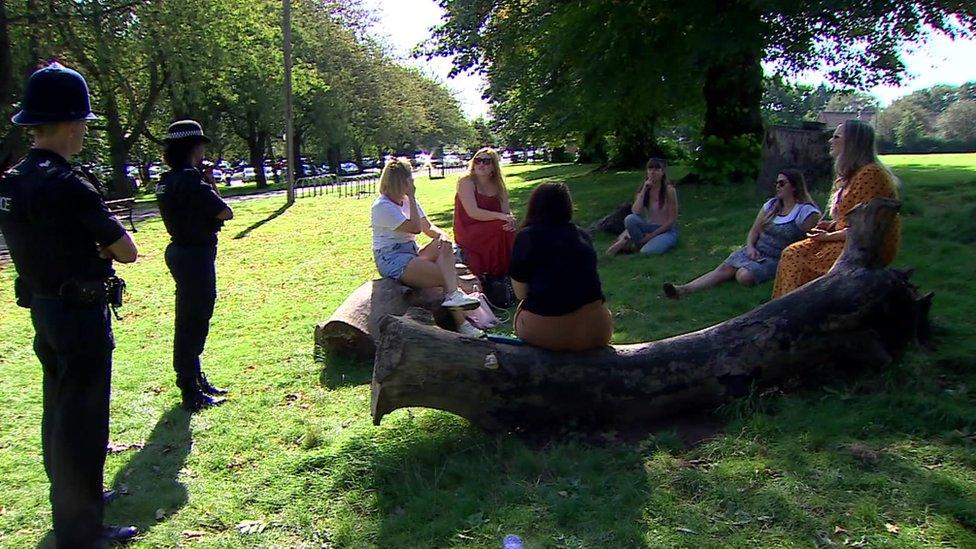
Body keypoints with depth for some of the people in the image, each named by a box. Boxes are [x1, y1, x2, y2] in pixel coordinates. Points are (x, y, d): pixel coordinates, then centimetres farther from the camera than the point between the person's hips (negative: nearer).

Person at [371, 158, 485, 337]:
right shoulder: (382, 207, -13)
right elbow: (415, 228, -19)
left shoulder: (408, 200, 15)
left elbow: (428, 227, 11)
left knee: (444, 247, -23)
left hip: (412, 254, 8)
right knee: (446, 275, -25)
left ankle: (452, 296, -37)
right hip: (391, 259, -8)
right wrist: (411, 198, -13)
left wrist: (442, 235, -11)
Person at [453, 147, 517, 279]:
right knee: (501, 230, -27)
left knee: (511, 230, -21)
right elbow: (472, 212, -22)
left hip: (490, 231, 6)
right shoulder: (466, 182, -9)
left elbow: (507, 211, 1)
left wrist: (511, 219, -24)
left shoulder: (498, 185, 9)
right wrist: (500, 216, -31)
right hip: (467, 232, -6)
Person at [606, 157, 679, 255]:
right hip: (650, 227, 4)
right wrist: (644, 190, -19)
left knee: (646, 252, -33)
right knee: (630, 219, -28)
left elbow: (672, 220, -11)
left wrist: (652, 235, -15)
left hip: (667, 231, -4)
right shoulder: (644, 188, 0)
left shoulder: (669, 190, -13)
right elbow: (635, 212, -16)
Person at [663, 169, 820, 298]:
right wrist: (750, 247, -7)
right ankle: (684, 289, -36)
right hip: (755, 252, 5)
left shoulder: (808, 212, -7)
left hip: (776, 259, -5)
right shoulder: (771, 205, 13)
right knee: (723, 269, -19)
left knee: (744, 276, -34)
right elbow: (754, 231, 13)